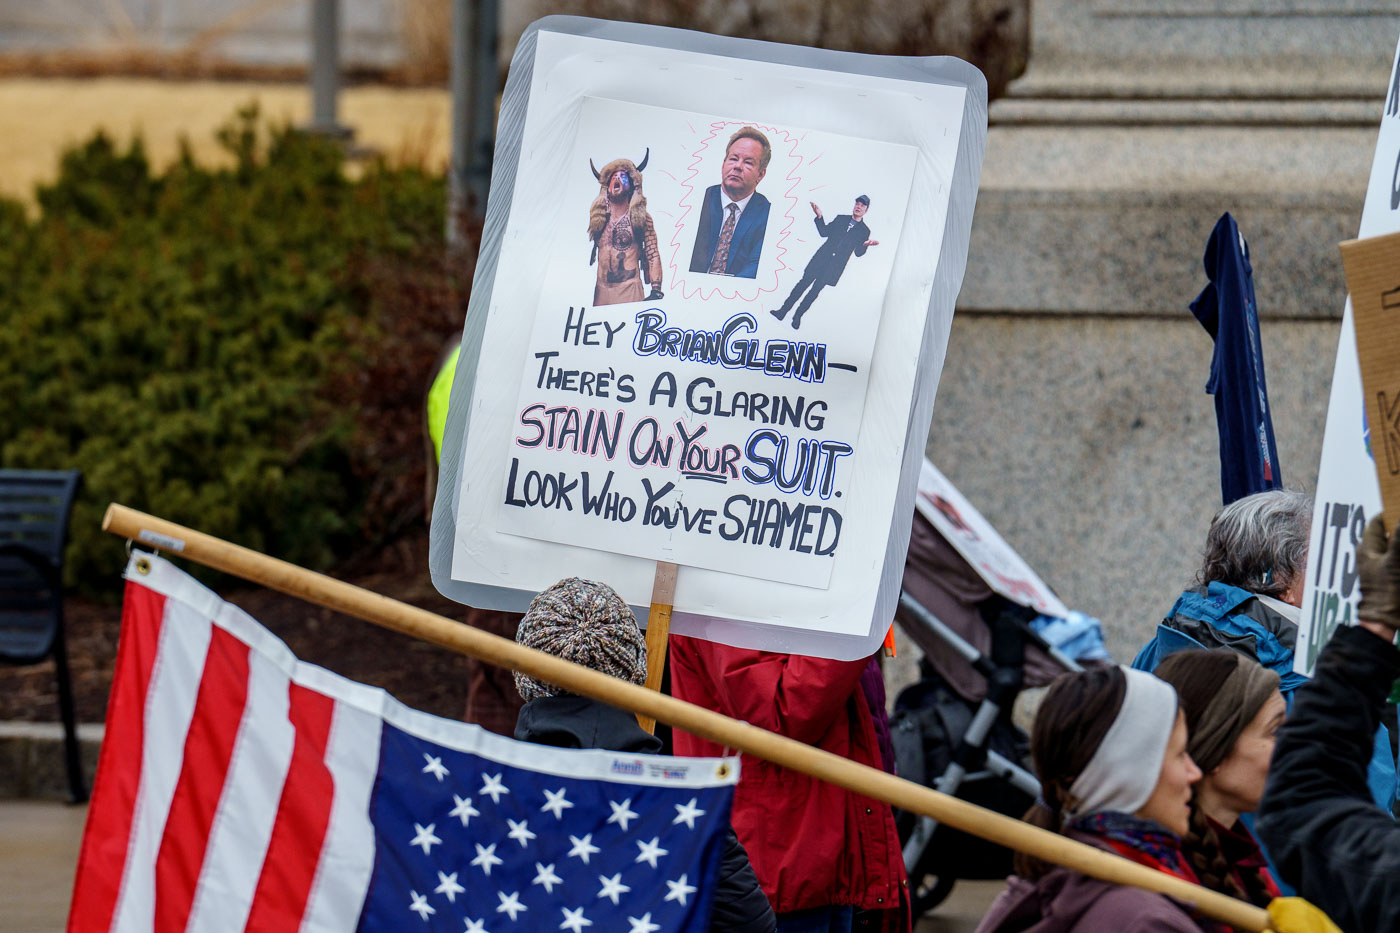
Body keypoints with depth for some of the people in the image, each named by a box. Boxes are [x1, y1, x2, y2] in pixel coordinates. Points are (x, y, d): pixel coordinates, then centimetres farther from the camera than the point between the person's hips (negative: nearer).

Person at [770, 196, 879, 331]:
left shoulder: (864, 231, 6)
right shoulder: (841, 219, 12)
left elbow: (858, 252, 5)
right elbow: (824, 232, 12)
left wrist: (866, 245, -16)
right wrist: (819, 217, -1)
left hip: (834, 266, -2)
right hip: (821, 258, 2)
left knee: (816, 289, -4)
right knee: (804, 283, -4)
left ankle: (798, 316, 5)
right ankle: (783, 311, -1)